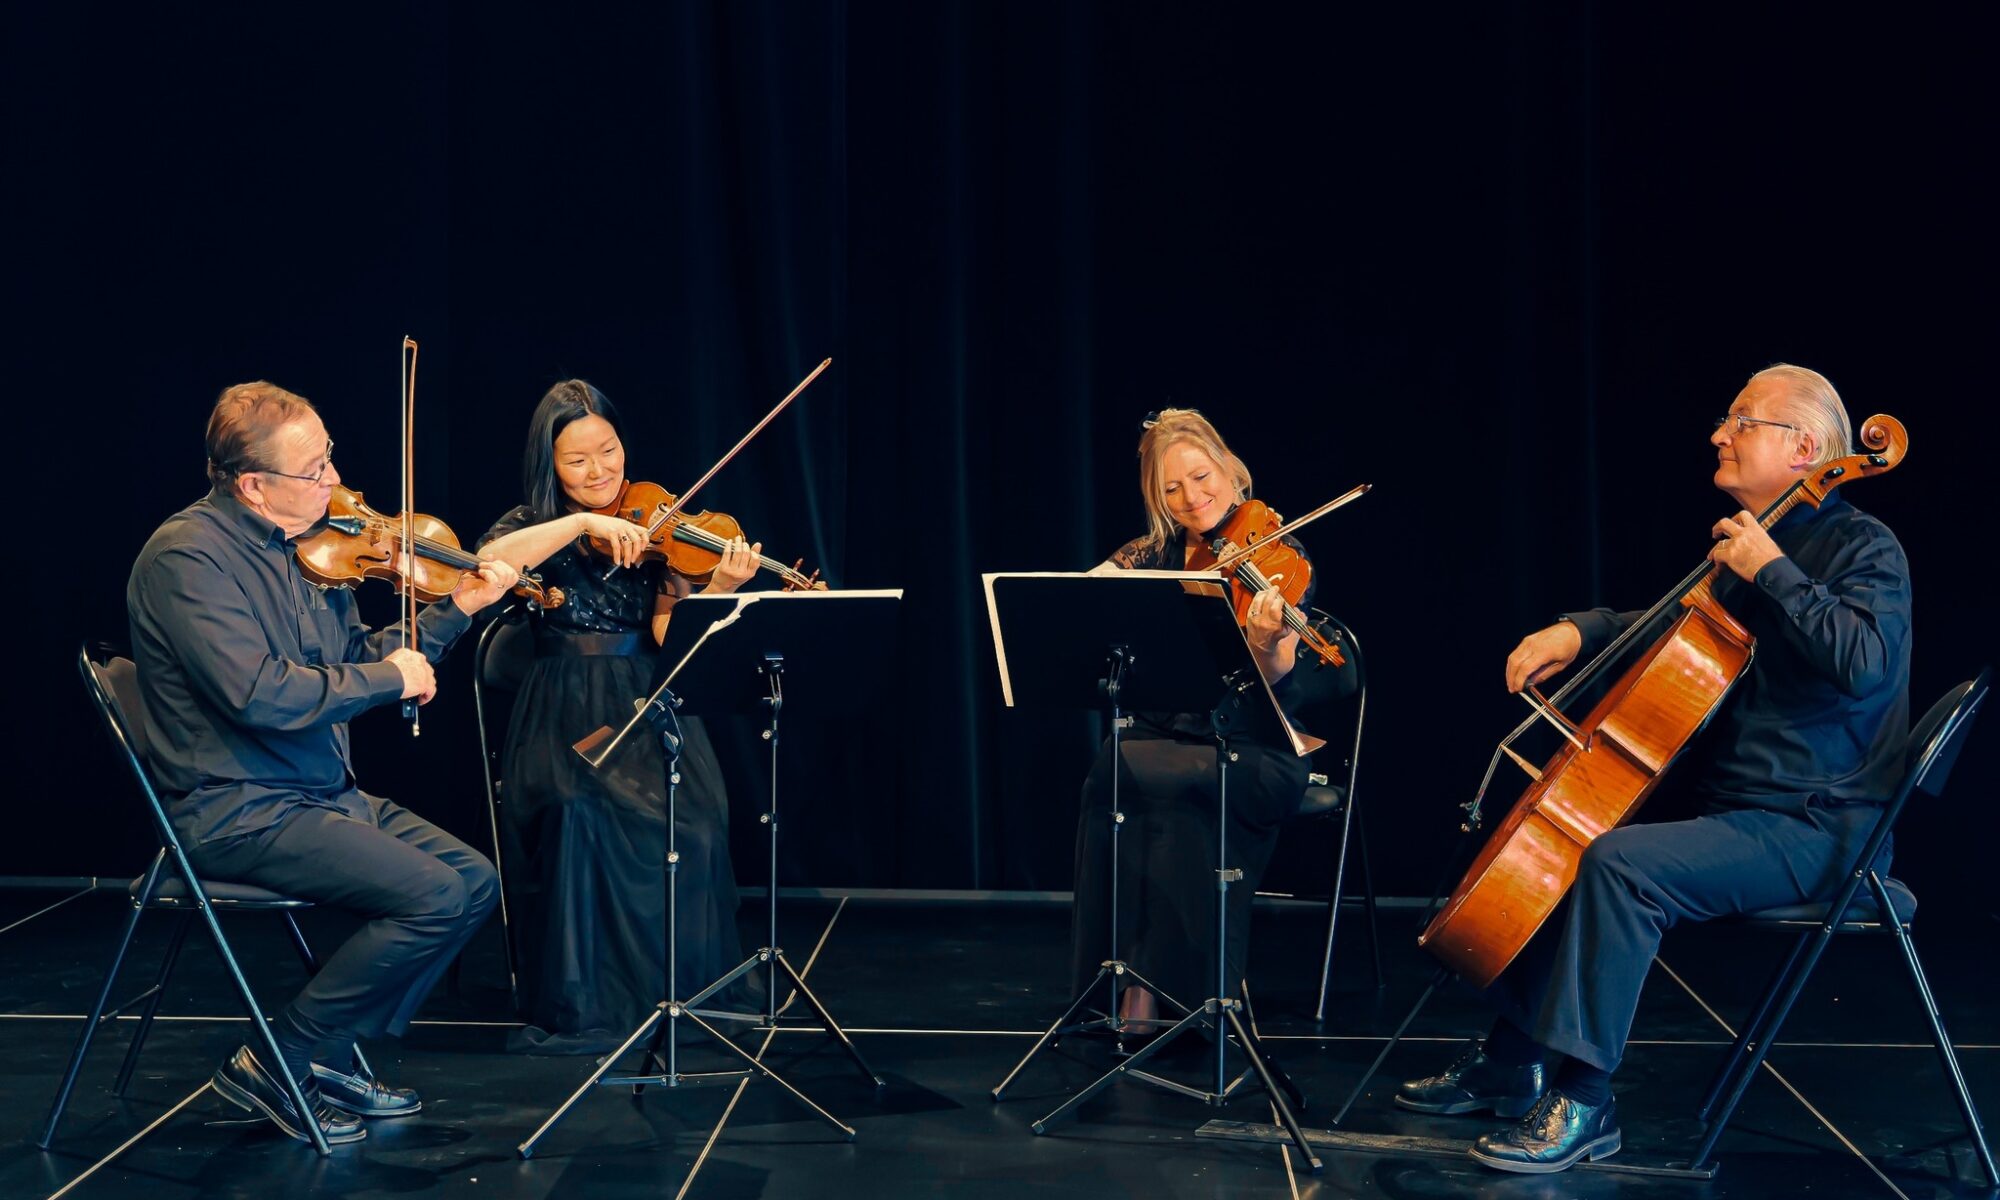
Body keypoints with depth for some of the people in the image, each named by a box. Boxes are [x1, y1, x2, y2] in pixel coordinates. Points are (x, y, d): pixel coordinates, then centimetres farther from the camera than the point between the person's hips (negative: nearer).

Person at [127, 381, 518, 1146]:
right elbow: (260, 695, -29)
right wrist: (389, 677, -17)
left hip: (323, 794, 9)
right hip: (237, 814, -9)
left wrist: (456, 609, 8)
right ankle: (278, 1065, -6)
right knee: (434, 895, -21)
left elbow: (356, 660, 18)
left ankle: (332, 1058, 8)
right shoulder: (187, 555, -17)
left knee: (476, 881, 2)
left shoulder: (306, 546, 8)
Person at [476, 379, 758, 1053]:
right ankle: (583, 1002, -18)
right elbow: (484, 566, -17)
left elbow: (669, 632, -2)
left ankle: (687, 986, -10)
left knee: (692, 813, -27)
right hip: (566, 715, -1)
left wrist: (720, 588, -20)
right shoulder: (533, 525, 8)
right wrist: (582, 522, -22)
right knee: (579, 810, -32)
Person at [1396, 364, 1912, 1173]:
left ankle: (1582, 1103, -24)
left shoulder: (1861, 548, -9)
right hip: (1727, 805, 10)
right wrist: (1578, 630, 8)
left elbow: (1864, 665, -28)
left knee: (1619, 862, -30)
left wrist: (1772, 572, -21)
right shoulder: (1752, 545, 16)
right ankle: (1512, 1064, 14)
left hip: (1810, 829, -10)